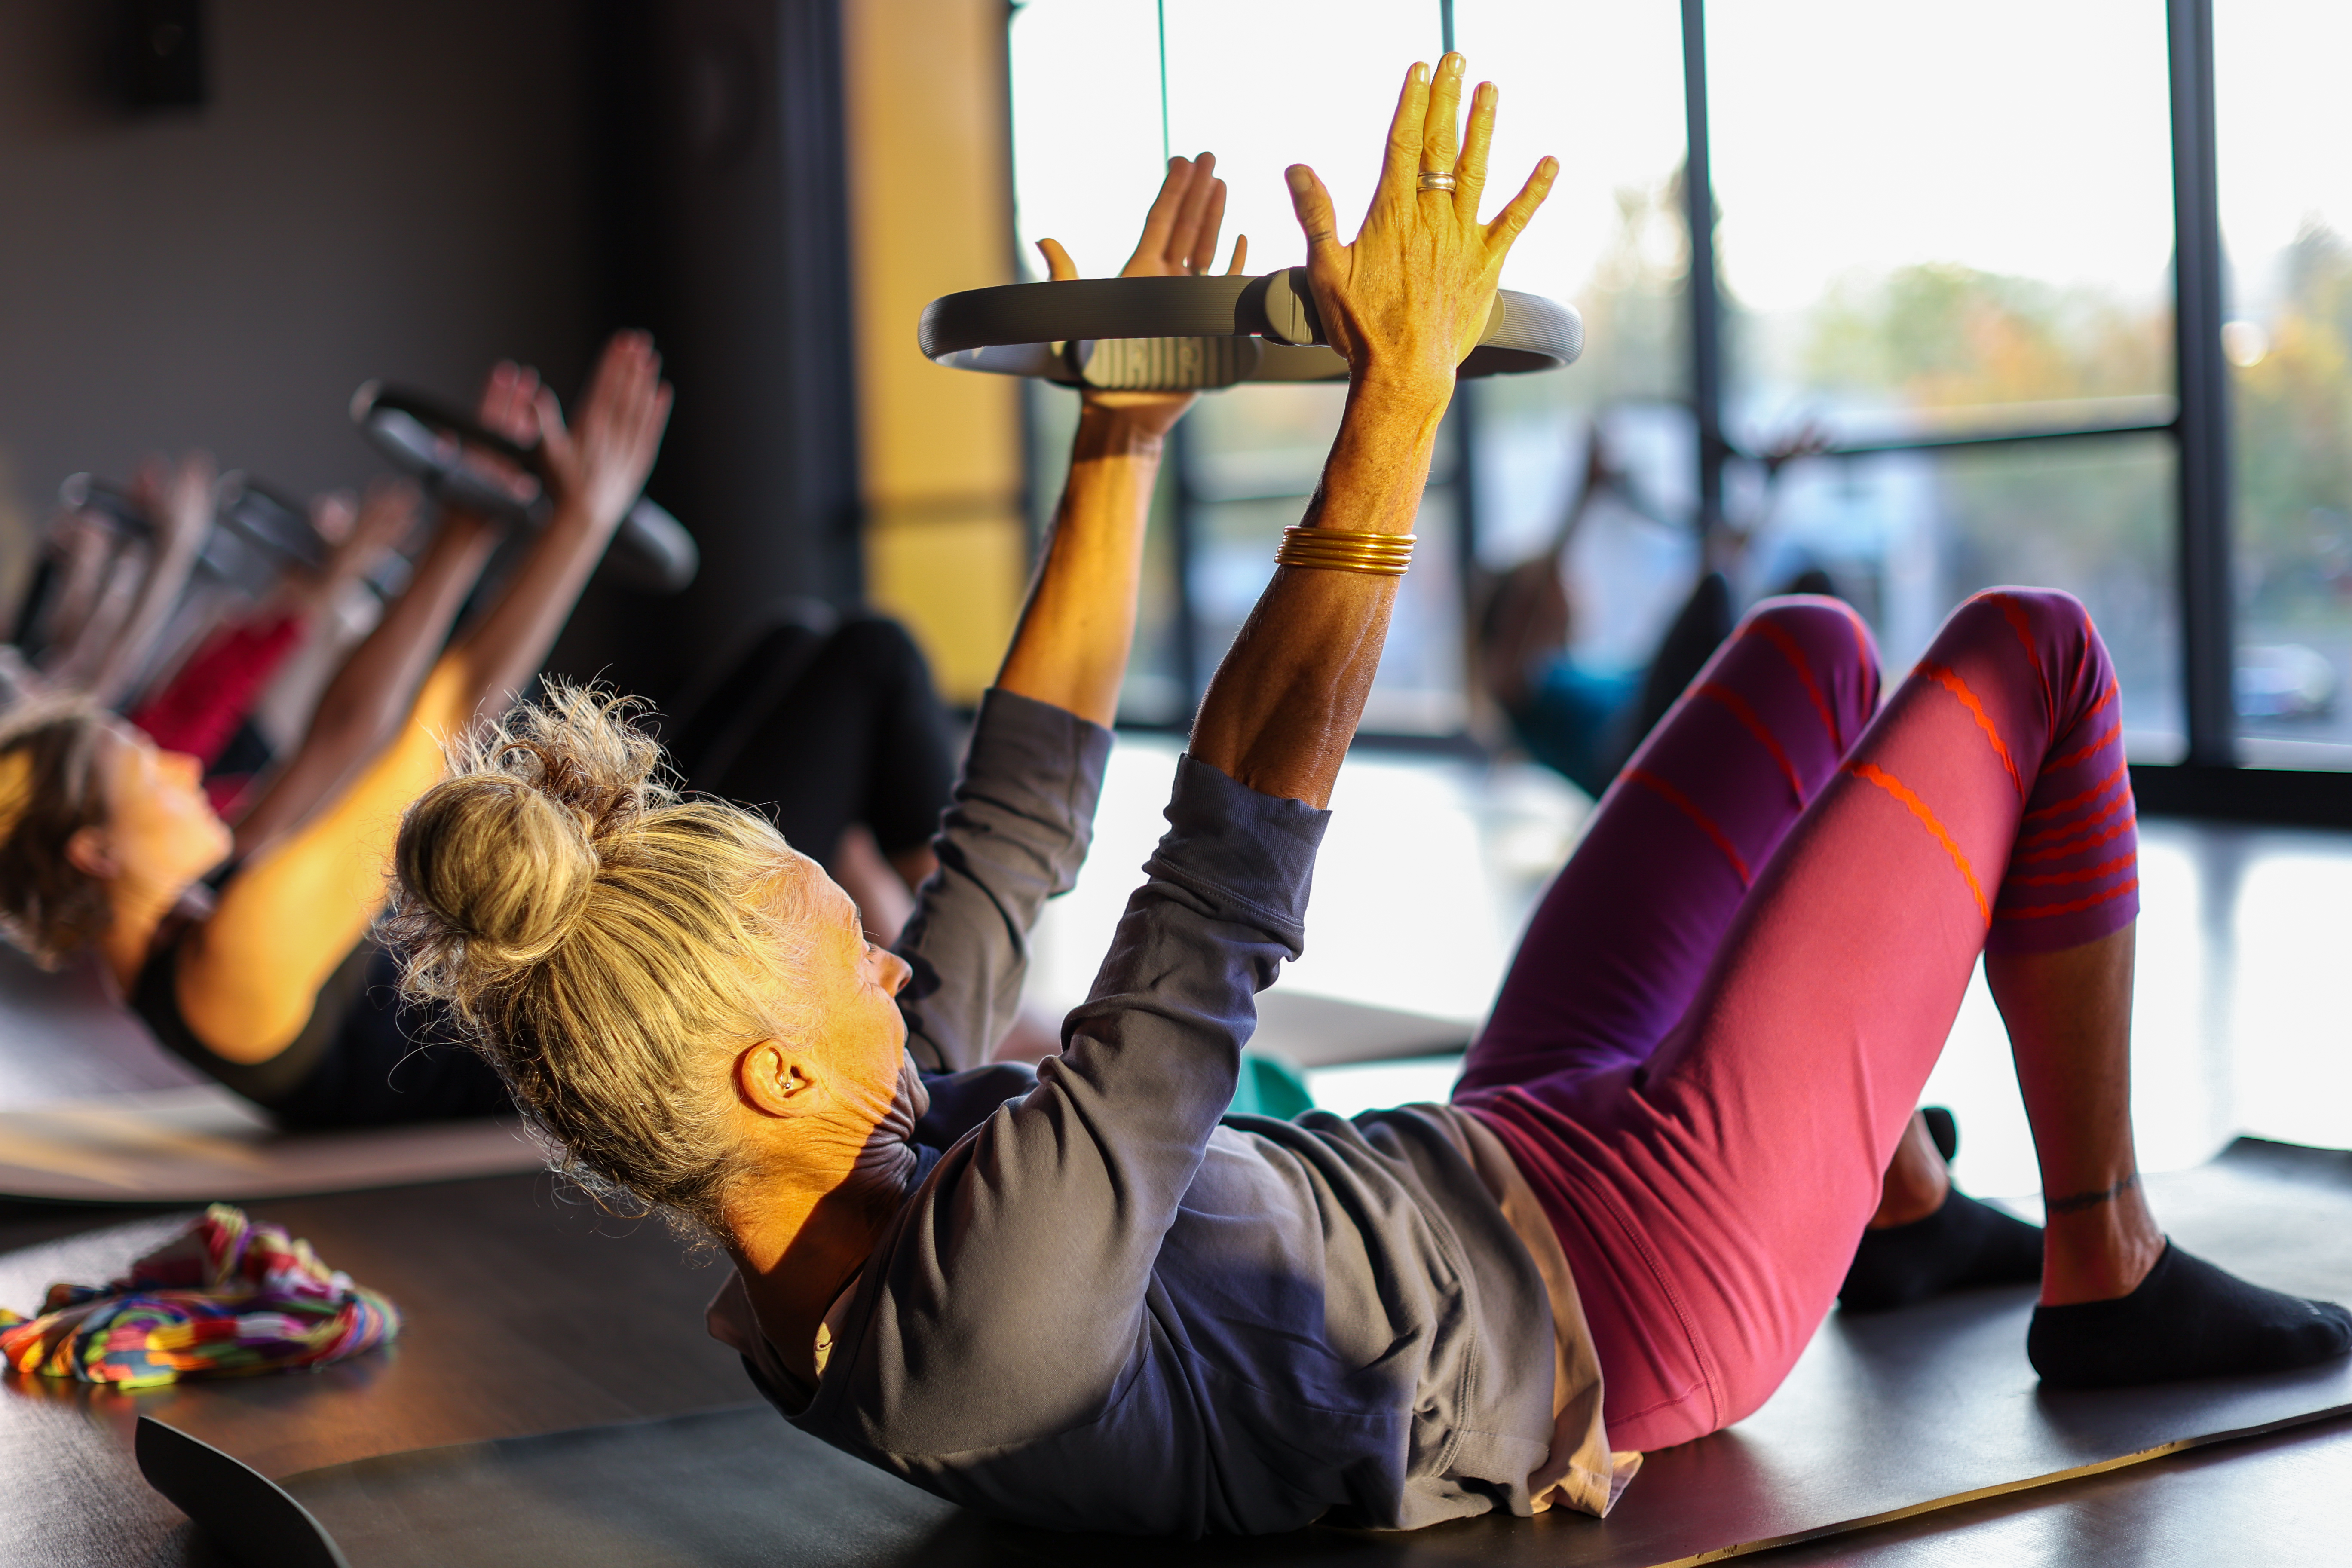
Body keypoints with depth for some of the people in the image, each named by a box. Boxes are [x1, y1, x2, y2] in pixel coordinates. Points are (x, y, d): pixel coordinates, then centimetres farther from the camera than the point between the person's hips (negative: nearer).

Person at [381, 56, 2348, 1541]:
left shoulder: (845, 1186, -8)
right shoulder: (978, 1316, -38)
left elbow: (1018, 825, 0)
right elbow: (1231, 872, -38)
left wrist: (1121, 433, 3)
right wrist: (1398, 397, -33)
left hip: (1500, 1163, 9)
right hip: (1650, 1285, -9)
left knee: (1809, 647, 20)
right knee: (2030, 651, 0)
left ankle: (1905, 1208, 35)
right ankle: (2110, 1276, 16)